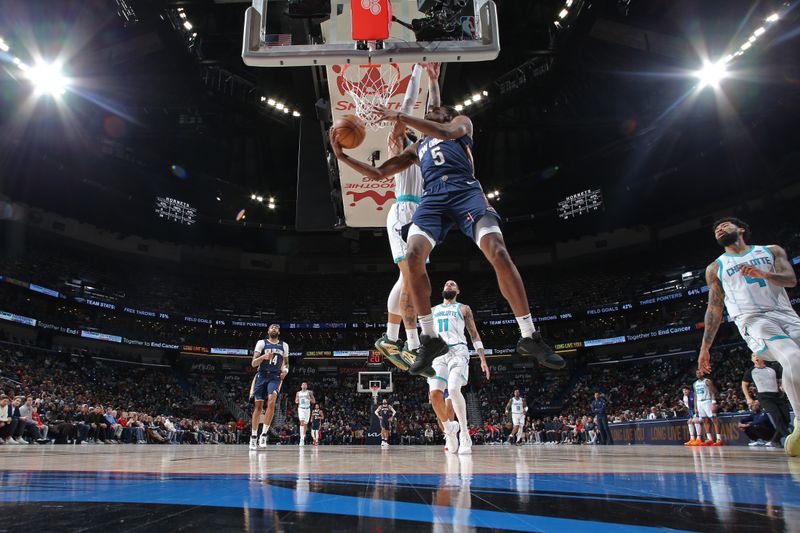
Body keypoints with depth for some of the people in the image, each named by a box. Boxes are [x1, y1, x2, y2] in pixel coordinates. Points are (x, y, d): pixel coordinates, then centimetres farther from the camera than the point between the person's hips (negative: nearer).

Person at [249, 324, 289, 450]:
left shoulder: (284, 345, 10)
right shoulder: (261, 343, 1)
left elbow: (286, 363, 21)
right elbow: (253, 363, -5)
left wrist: (285, 370, -2)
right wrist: (263, 357, -25)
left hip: (275, 377, 1)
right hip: (262, 376, -1)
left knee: (271, 401, -23)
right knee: (258, 406, 2)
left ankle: (264, 434, -16)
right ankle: (253, 436, 15)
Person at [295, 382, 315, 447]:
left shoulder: (309, 392, 2)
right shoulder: (298, 393, 8)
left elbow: (314, 401, 1)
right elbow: (296, 401, 18)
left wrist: (309, 399, -19)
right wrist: (297, 401, -7)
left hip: (307, 409, 1)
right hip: (301, 408, -1)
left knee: (305, 424, 7)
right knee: (302, 422, -19)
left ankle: (303, 436, 23)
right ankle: (302, 439, -27)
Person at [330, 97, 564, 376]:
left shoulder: (462, 121, 23)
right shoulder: (416, 147, 34)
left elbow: (447, 132, -4)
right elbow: (377, 174, 30)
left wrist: (400, 116, -4)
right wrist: (342, 156, 20)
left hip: (465, 191, -3)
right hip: (433, 197, 4)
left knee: (498, 253, -24)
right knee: (413, 255, -24)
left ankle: (529, 338, -14)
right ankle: (430, 339, -12)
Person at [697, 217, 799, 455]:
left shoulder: (771, 251, 20)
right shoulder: (715, 268, 17)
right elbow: (714, 309, 17)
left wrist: (764, 274, -19)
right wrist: (705, 347, 11)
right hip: (752, 319, -3)